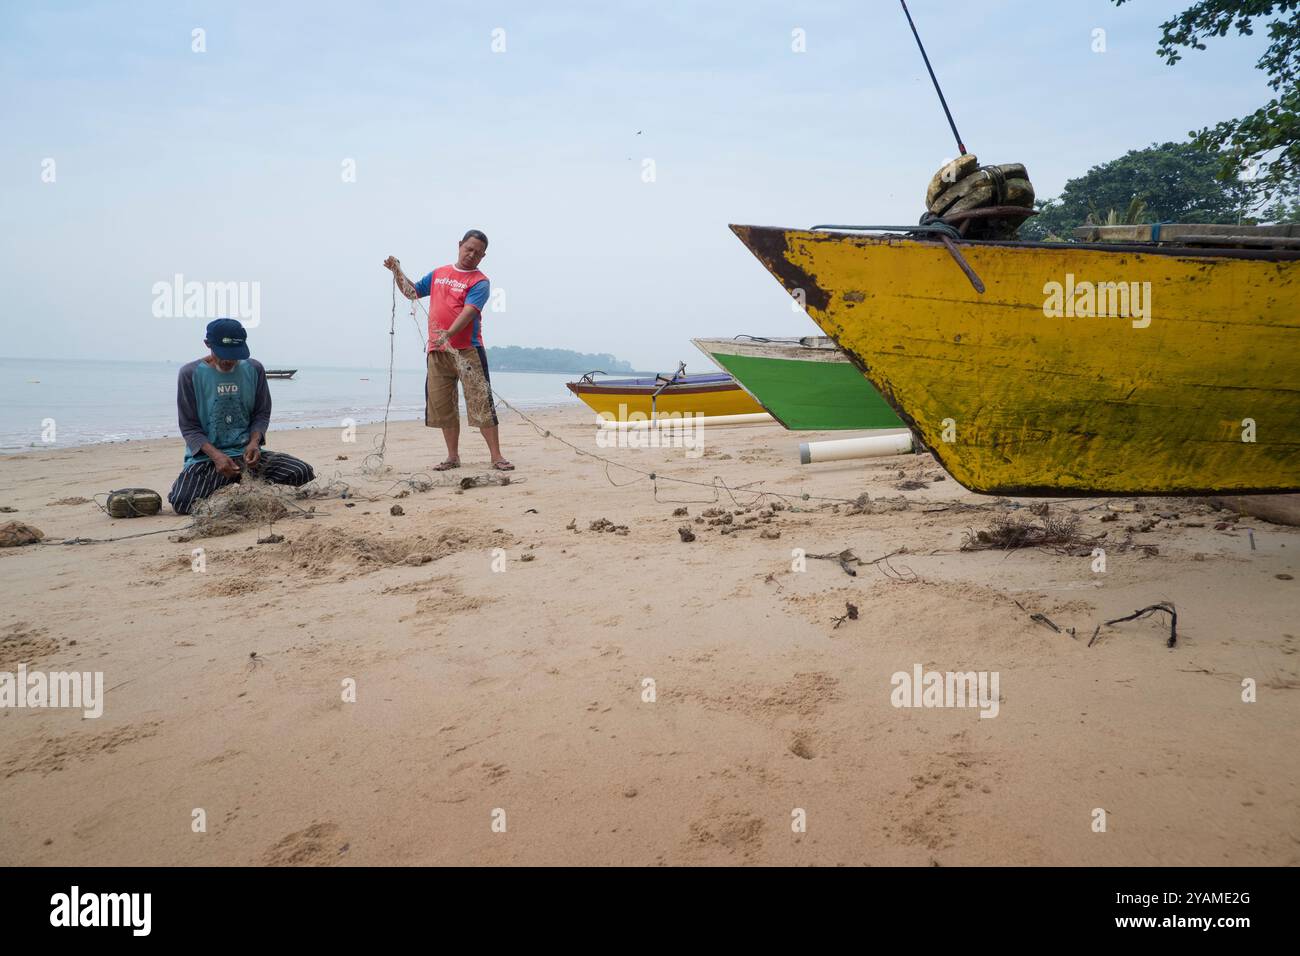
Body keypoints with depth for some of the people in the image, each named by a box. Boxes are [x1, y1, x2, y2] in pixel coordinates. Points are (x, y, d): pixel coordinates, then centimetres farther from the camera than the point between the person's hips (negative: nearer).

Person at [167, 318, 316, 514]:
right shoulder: (190, 374, -5)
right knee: (181, 503, -30)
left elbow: (262, 414, 7)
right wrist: (216, 455, -22)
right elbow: (189, 426, -5)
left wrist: (254, 442, -15)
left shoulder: (254, 369, 3)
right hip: (206, 456, -2)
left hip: (246, 453, 2)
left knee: (303, 472, -20)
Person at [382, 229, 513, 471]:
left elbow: (468, 312, -18)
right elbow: (412, 292, 28)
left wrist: (448, 335, -32)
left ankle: (496, 457, -7)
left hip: (466, 350, -5)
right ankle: (453, 457, 16)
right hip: (436, 352, 6)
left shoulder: (480, 282, -2)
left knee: (481, 403, -9)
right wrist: (397, 271, 14)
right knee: (442, 406, 7)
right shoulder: (438, 274, 16)